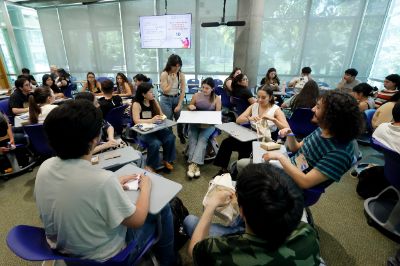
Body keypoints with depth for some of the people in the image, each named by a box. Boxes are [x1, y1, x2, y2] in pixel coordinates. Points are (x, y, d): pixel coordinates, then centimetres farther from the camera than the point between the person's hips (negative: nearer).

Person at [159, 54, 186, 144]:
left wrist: (179, 105, -10)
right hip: (166, 100, -3)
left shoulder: (181, 75, -4)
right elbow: (165, 91, -17)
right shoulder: (164, 74, -14)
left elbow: (182, 91, -5)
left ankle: (181, 136, 37)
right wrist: (173, 80, -20)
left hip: (177, 98, 3)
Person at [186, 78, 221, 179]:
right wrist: (190, 106, -7)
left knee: (202, 139, -29)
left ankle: (193, 164, -37)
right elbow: (189, 107, 18)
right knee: (193, 139, -26)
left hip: (209, 124, -2)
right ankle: (195, 164, -33)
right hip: (195, 122, 2)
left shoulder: (217, 99, 0)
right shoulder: (196, 95, 5)